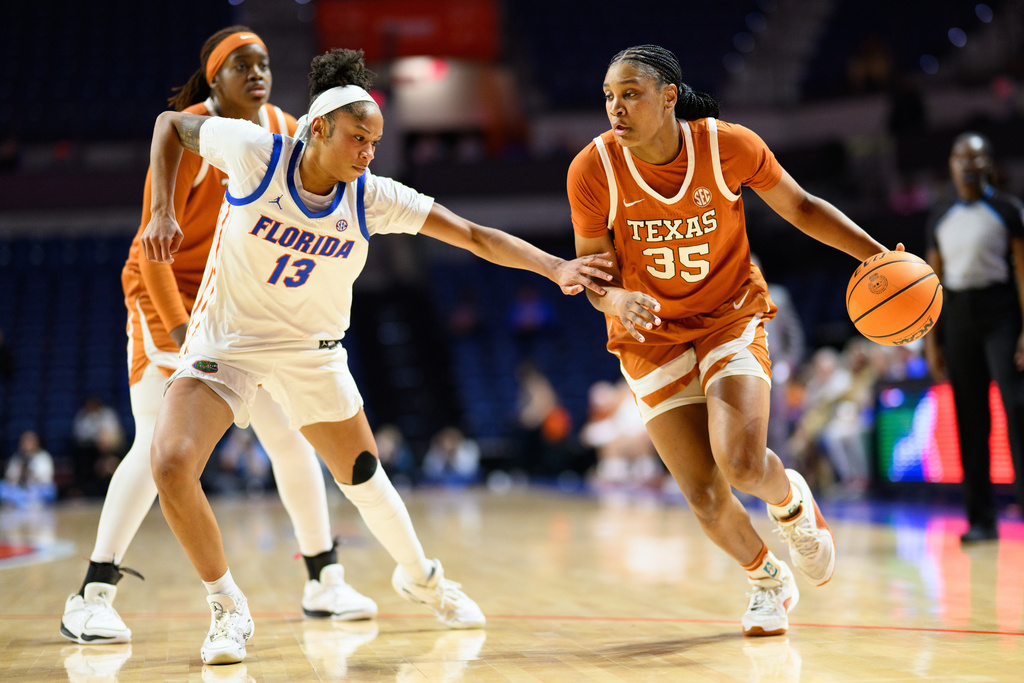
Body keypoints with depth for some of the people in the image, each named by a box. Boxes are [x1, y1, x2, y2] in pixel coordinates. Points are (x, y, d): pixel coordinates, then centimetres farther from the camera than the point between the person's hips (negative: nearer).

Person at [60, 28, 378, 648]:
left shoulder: (285, 132, 0)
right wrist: (179, 327, -23)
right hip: (170, 296, -6)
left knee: (293, 437, 5)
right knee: (159, 445, -17)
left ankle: (325, 583, 20)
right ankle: (91, 599, -11)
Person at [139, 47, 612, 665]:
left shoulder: (373, 198, -15)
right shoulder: (253, 152, -19)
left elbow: (476, 236, -16)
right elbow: (170, 124, -2)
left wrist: (556, 268, -26)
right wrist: (163, 213, -11)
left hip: (311, 348, 2)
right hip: (226, 337, -2)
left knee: (363, 475, 11)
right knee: (172, 464, -22)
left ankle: (419, 575, 42)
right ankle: (228, 607, -1)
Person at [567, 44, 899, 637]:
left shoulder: (728, 145, -17)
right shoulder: (593, 170, -16)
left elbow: (801, 208, -2)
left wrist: (880, 256, -12)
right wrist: (616, 300, -28)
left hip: (732, 317, -1)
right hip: (652, 337, 1)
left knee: (742, 463, -24)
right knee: (706, 497, -4)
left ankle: (792, 503, 15)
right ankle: (769, 582, 28)